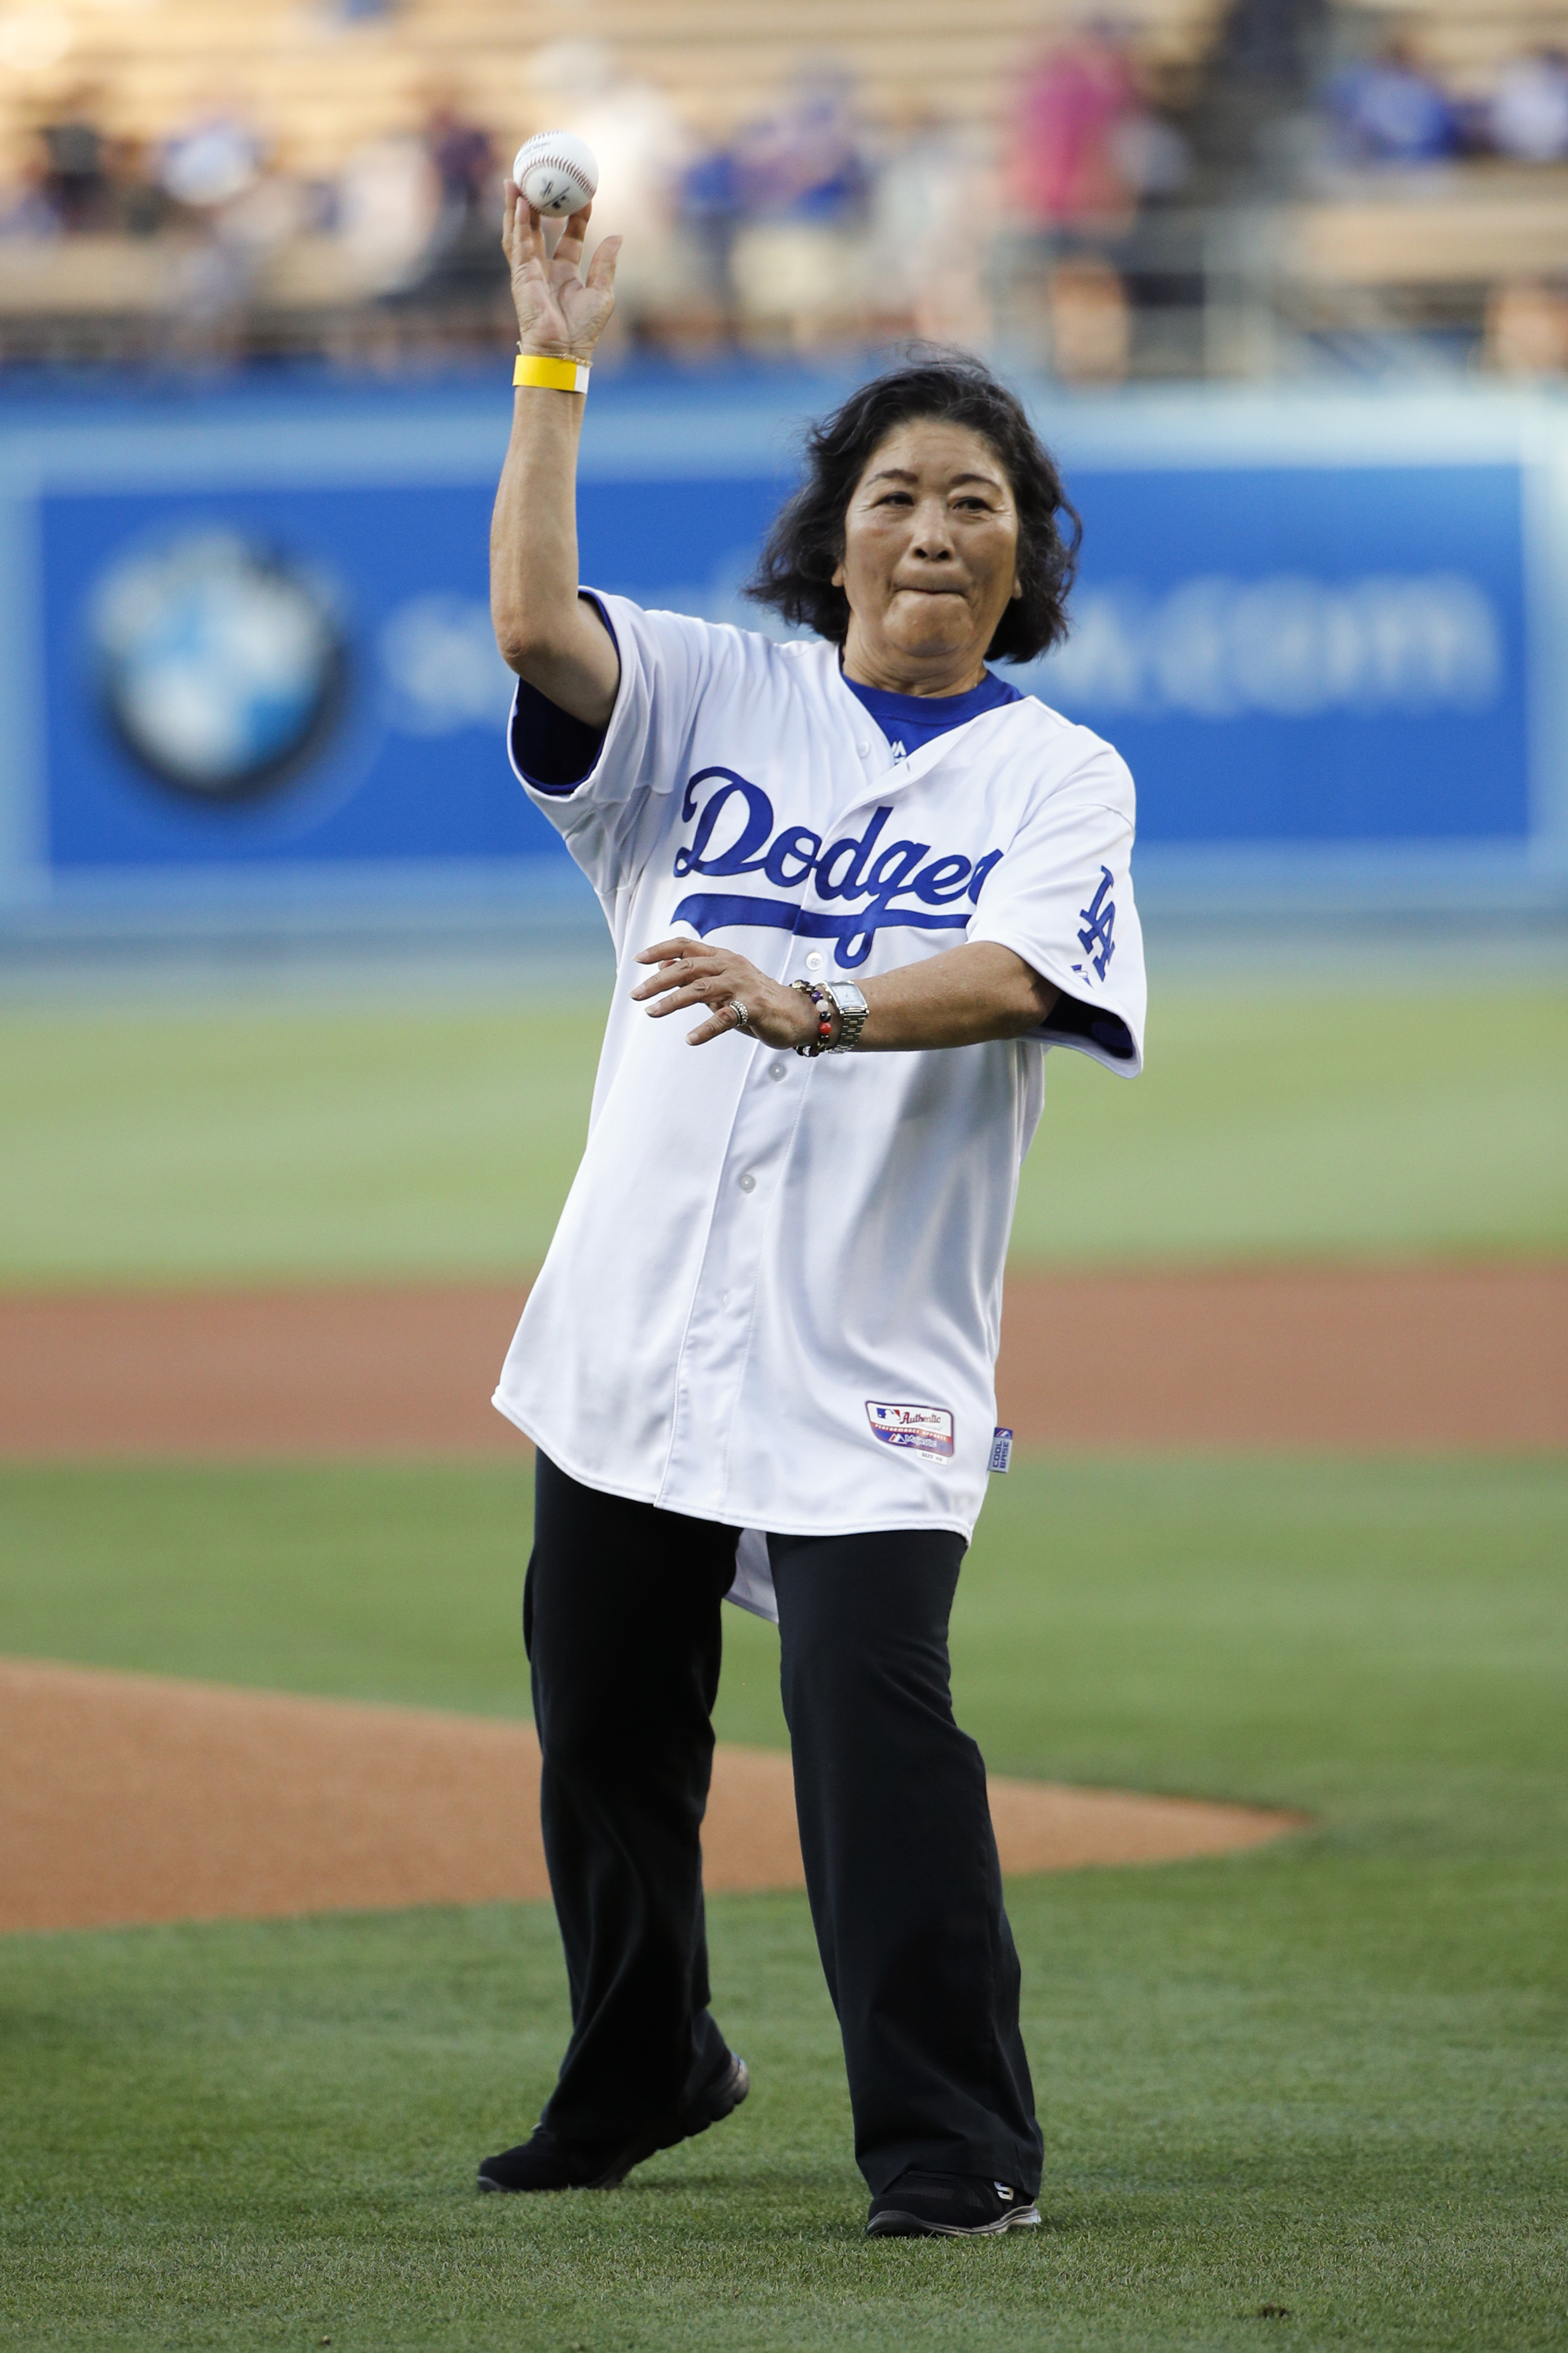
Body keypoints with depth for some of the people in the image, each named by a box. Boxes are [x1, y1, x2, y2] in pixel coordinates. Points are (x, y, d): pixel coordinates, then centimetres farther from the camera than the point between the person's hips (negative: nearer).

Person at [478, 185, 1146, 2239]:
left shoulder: (1060, 778, 2)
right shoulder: (716, 698, 9)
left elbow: (1008, 978, -16)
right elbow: (532, 618, -9)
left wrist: (819, 1009, -35)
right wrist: (554, 369, -16)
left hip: (873, 1352, -3)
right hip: (643, 1306, 4)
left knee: (874, 1702, -17)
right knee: (603, 1712, 13)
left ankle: (953, 2138, -10)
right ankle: (643, 2072, 34)